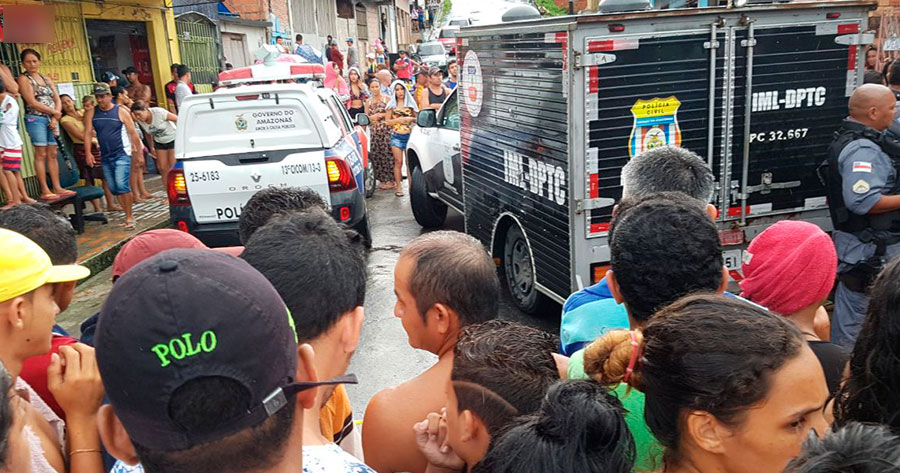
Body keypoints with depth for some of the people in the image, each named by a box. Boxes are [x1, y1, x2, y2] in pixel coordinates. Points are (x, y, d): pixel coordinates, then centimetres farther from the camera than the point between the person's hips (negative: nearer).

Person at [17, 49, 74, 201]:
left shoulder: (47, 79, 17)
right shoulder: (23, 79, -1)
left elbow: (57, 100, 10)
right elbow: (32, 102, -10)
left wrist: (55, 118, -5)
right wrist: (55, 112, -7)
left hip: (52, 119, 6)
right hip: (35, 119, -6)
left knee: (53, 154, 5)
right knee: (41, 154, -7)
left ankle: (57, 187, 8)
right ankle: (45, 190, -7)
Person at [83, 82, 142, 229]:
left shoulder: (121, 112, -3)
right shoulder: (91, 113, 6)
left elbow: (133, 133, 0)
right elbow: (87, 133, 3)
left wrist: (139, 152, -1)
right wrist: (88, 152, -7)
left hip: (122, 154, -5)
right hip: (105, 156, 5)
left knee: (122, 185, -17)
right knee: (113, 188, 7)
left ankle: (129, 217, -8)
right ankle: (128, 215, 17)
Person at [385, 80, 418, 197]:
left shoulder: (410, 103, 8)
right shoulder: (392, 105, 8)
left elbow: (417, 117, 12)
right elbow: (387, 121, 5)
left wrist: (411, 119, -8)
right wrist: (399, 119, -9)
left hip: (409, 135, 0)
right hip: (396, 136, 0)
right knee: (398, 162, -3)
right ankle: (398, 187, 1)